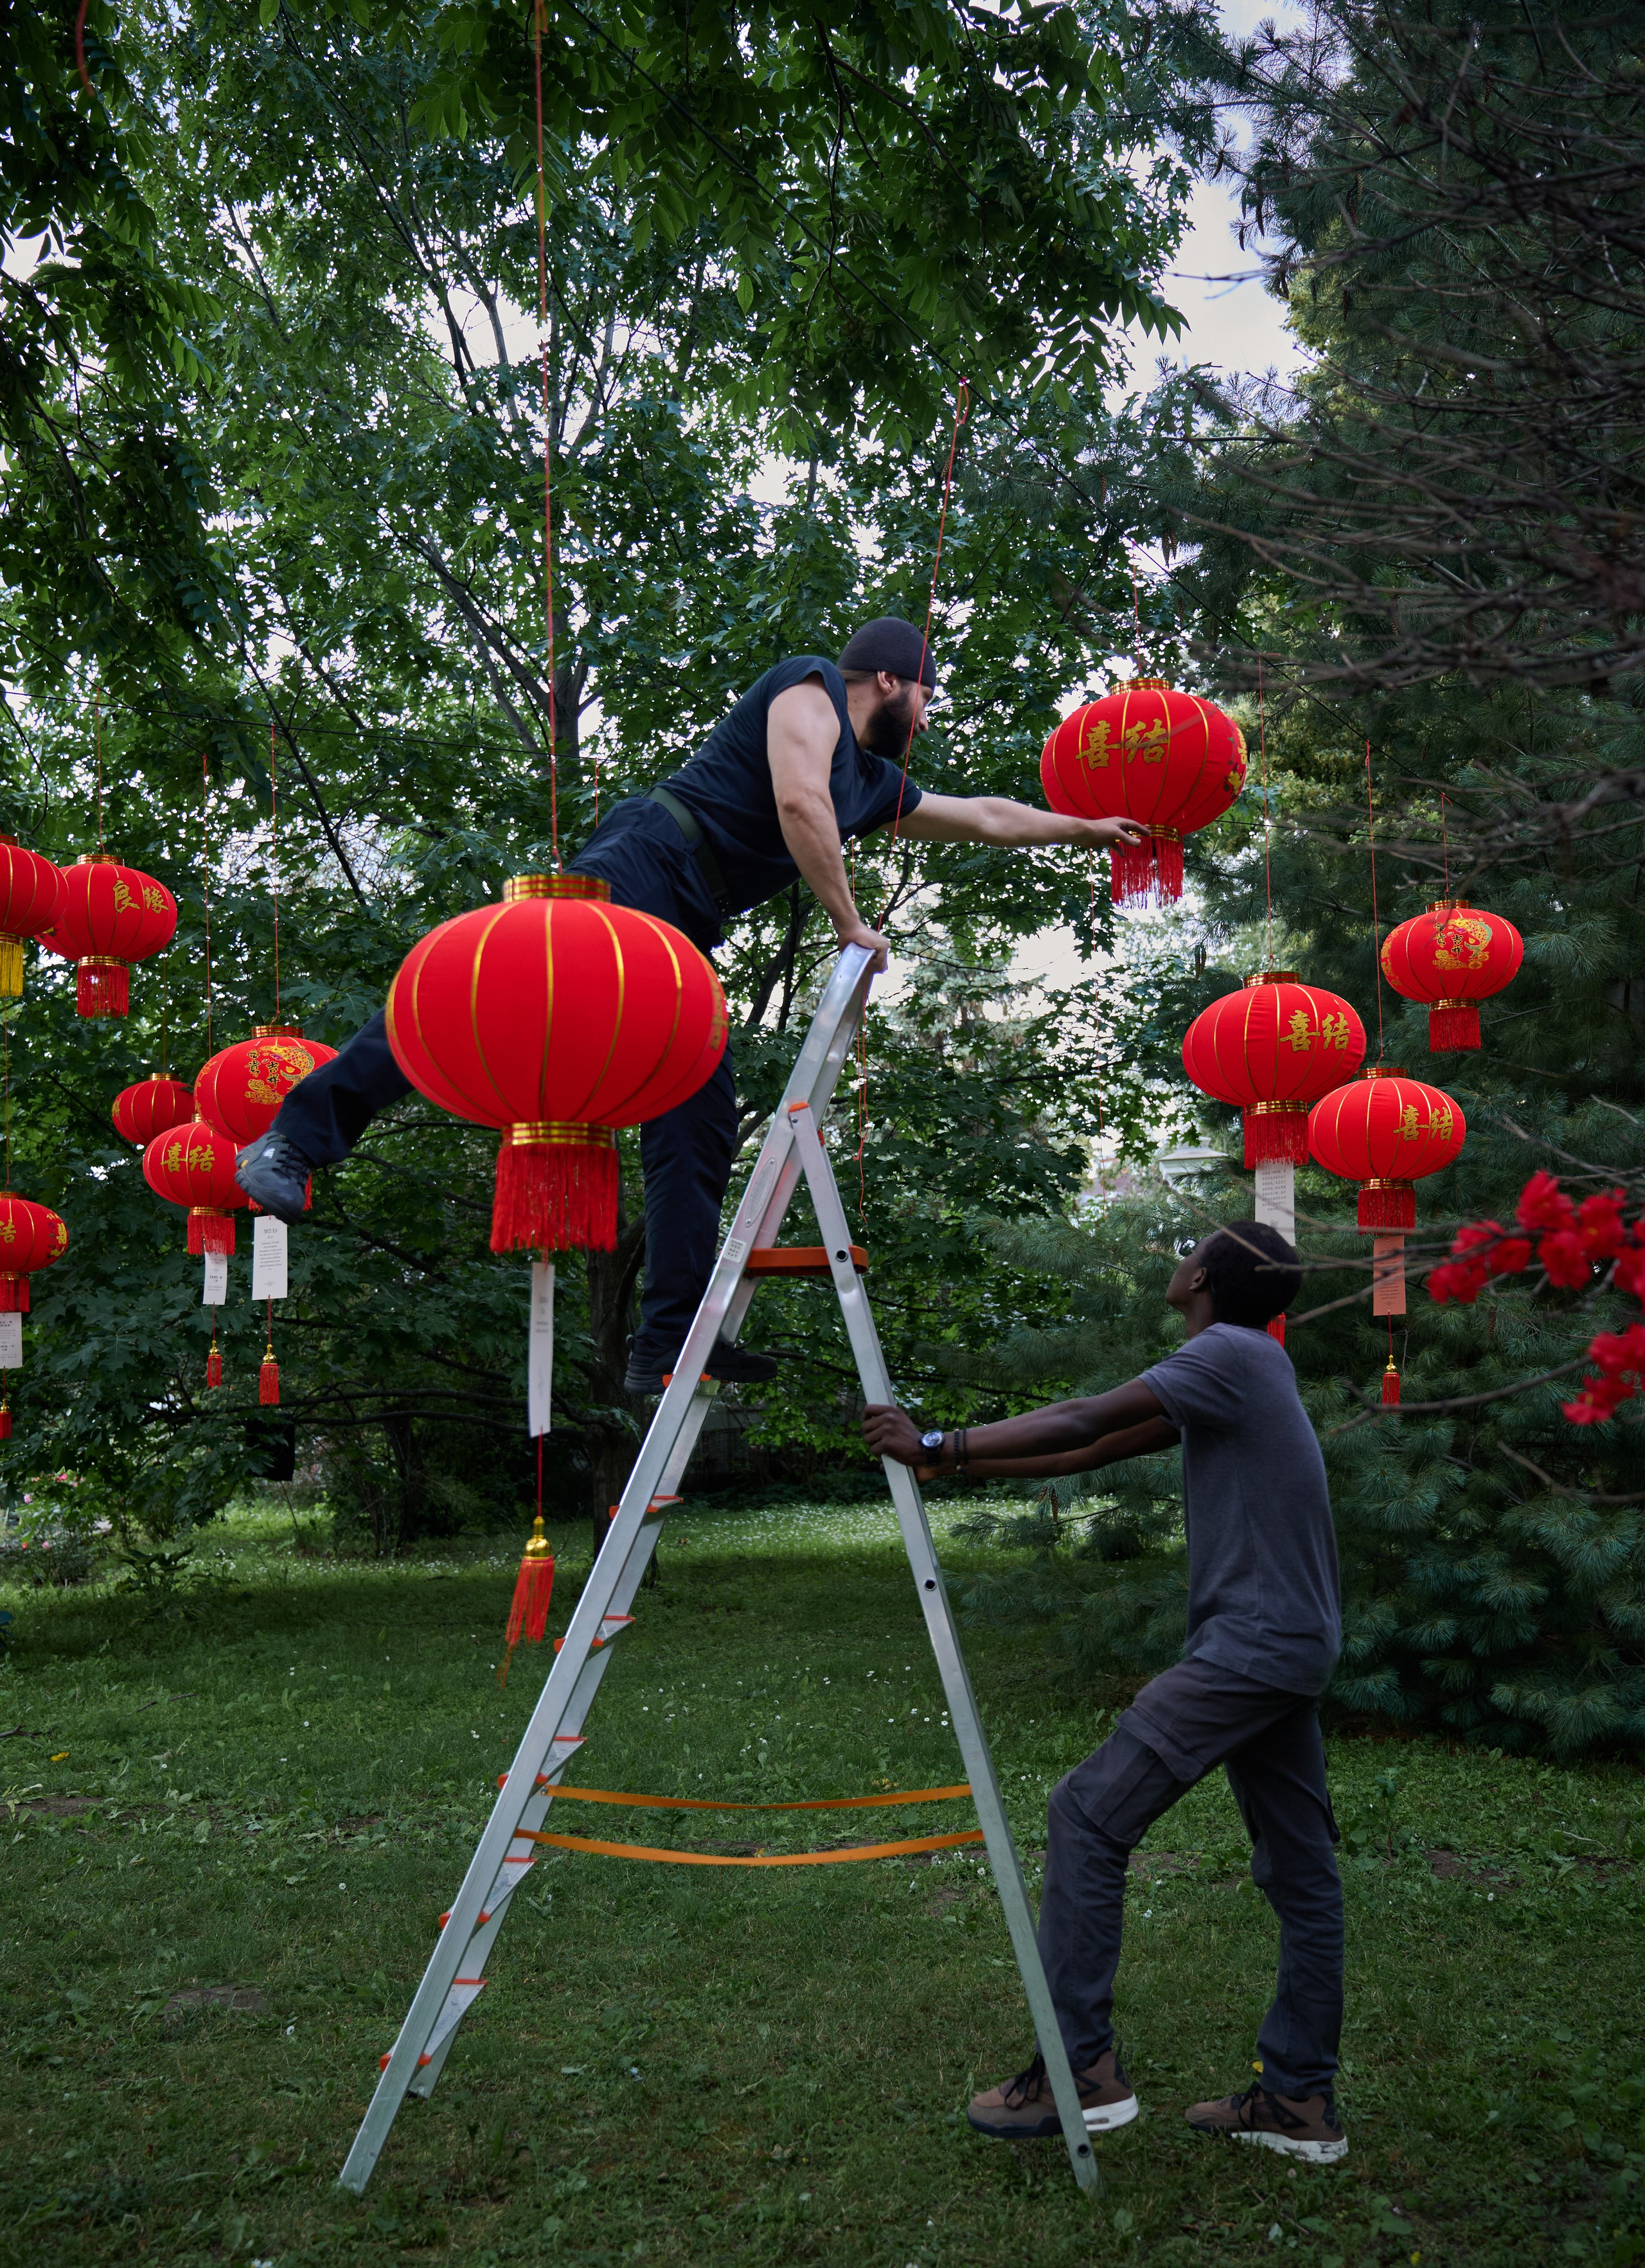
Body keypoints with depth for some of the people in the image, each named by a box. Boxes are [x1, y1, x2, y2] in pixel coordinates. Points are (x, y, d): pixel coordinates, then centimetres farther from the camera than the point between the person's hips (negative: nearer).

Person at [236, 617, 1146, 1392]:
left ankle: (668, 1347, 0)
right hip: (643, 864, -9)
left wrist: (1086, 829, 50)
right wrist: (851, 925, -6)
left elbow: (983, 817, 42)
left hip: (685, 937, 9)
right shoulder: (811, 688, 5)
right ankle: (295, 1136, -27)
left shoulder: (879, 785, 29)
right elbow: (799, 805, -11)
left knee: (697, 1134, 0)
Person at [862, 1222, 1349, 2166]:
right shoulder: (1238, 1369, 17)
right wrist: (955, 1460, 15)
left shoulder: (1235, 1354, -11)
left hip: (1253, 1646, -11)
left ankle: (1083, 2068, -8)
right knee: (1300, 1868, 12)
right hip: (1289, 1654, 11)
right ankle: (1301, 2099, 19)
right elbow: (1096, 1448, 17)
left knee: (1090, 1813, -11)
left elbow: (1085, 1420, -19)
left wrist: (943, 1446, -17)